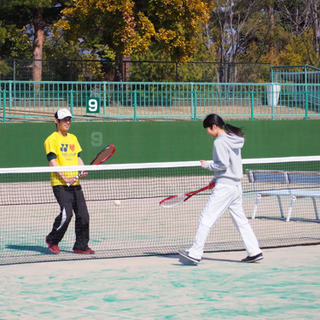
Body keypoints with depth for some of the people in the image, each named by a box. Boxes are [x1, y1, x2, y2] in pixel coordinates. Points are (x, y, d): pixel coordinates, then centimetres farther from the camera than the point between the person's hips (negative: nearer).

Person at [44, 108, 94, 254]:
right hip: (60, 184, -7)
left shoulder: (73, 138, 18)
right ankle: (52, 240, 4)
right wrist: (64, 179, -19)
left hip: (75, 183, 7)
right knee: (66, 213, -17)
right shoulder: (52, 139, -3)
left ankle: (81, 246, 11)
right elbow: (52, 162, -10)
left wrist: (83, 170, -1)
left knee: (83, 214, 1)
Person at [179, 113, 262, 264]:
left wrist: (207, 165, -5)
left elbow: (223, 165, -20)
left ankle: (195, 253, -7)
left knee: (206, 218, -6)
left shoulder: (220, 142, -14)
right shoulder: (234, 140, 13)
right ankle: (254, 252, 12)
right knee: (240, 220, 13)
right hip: (236, 186, 9)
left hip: (224, 187, -9)